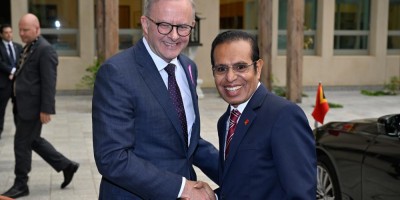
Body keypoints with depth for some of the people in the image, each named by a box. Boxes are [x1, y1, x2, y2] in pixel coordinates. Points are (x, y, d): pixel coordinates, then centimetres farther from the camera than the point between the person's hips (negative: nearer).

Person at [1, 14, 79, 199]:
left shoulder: (45, 50, -17)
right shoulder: (29, 47, 13)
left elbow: (49, 82, -21)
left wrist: (46, 109, -22)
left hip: (33, 106, -10)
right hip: (25, 105, 10)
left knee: (22, 143, 1)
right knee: (33, 140, 17)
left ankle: (21, 184, 16)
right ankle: (66, 165, 26)